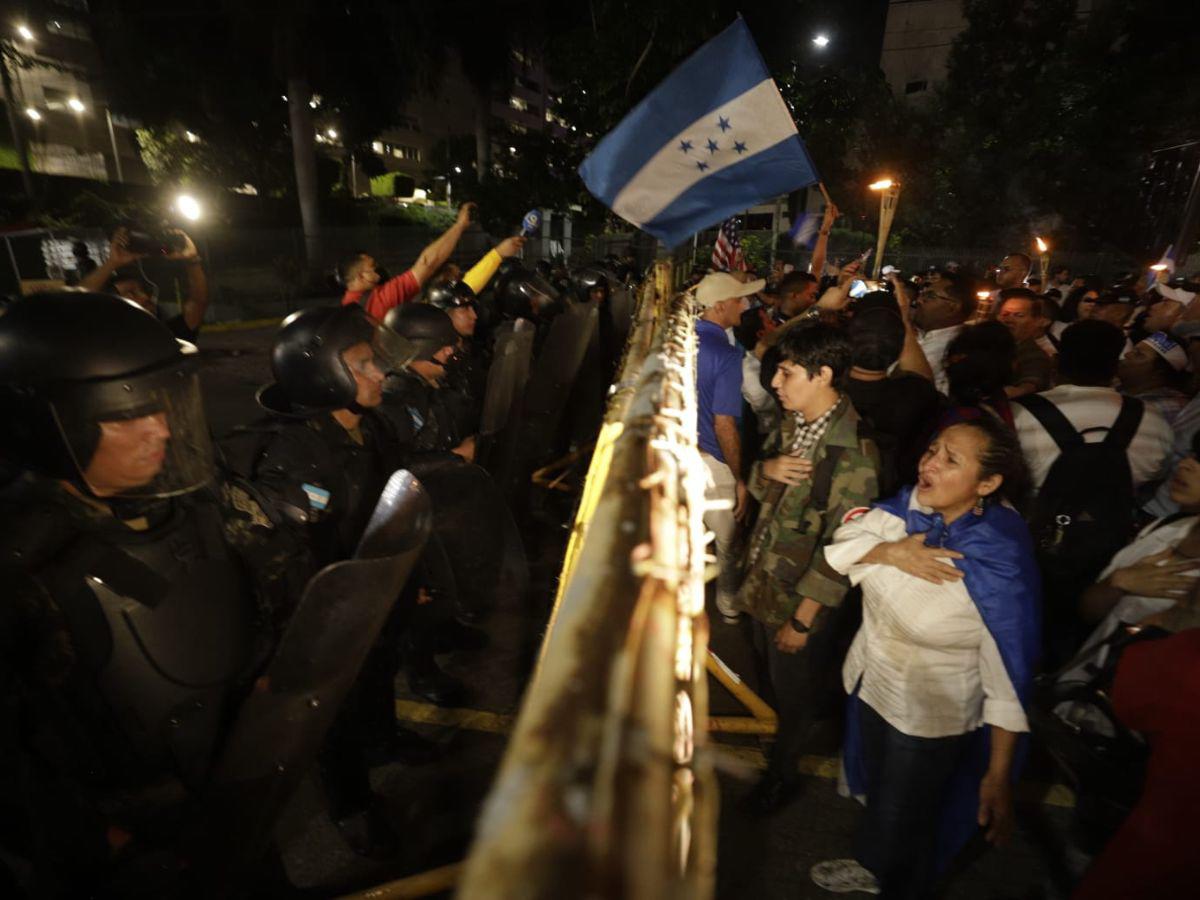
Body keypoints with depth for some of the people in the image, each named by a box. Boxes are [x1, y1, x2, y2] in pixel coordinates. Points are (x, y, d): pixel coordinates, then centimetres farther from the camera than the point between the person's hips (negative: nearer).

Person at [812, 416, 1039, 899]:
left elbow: (1009, 676, -25)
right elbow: (838, 546, -10)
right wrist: (890, 552, -29)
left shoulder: (999, 561, -30)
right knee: (876, 790, 32)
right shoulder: (909, 506, -15)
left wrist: (999, 774, -20)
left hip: (929, 717, -6)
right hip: (870, 683, 6)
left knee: (905, 819, 20)